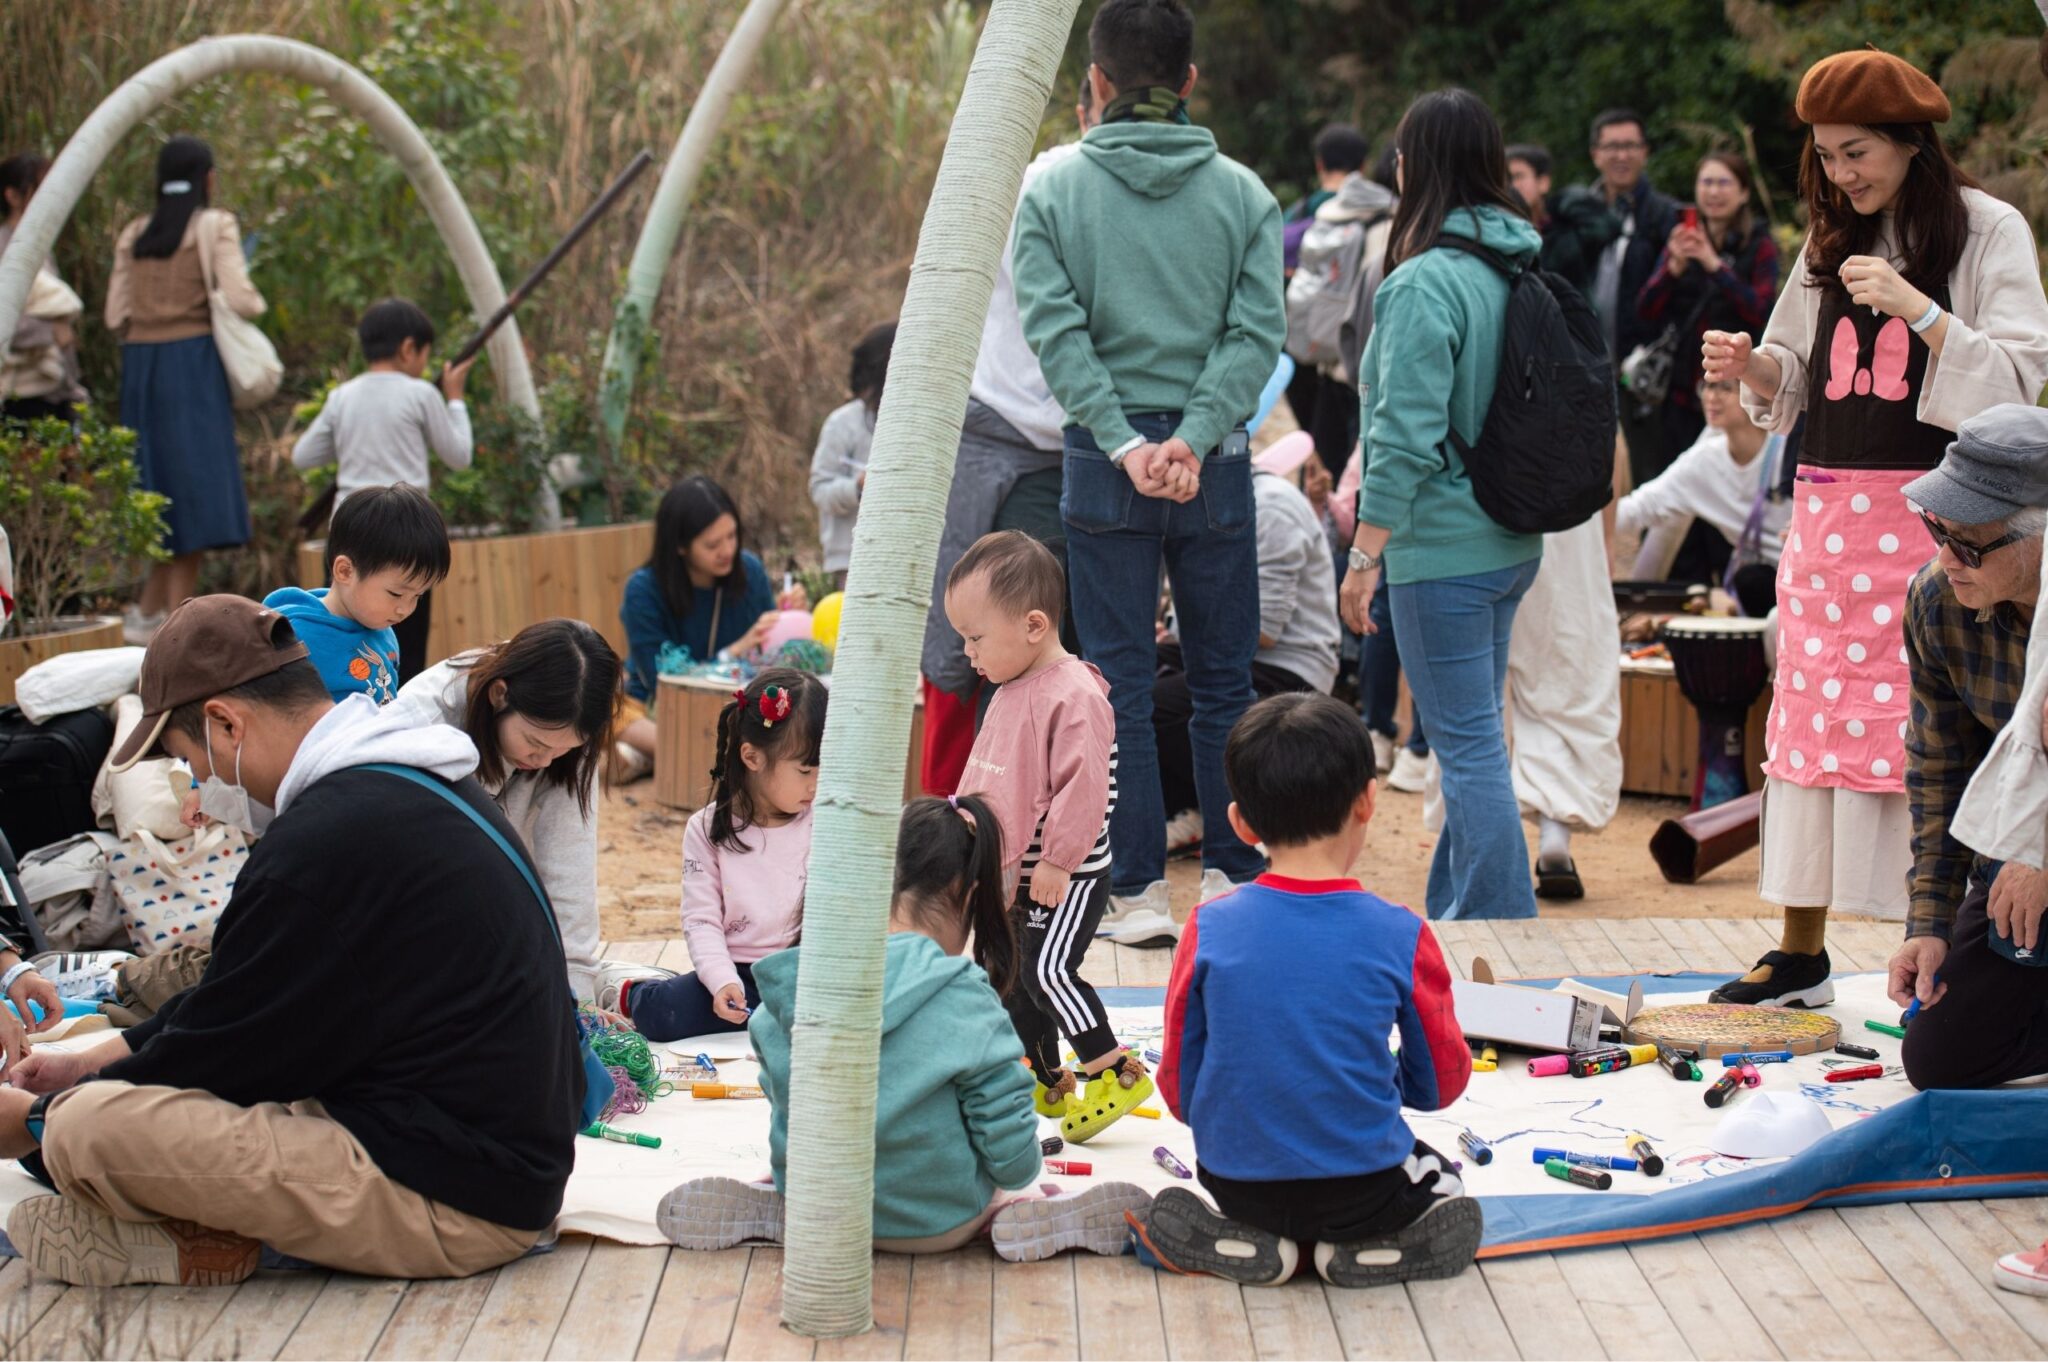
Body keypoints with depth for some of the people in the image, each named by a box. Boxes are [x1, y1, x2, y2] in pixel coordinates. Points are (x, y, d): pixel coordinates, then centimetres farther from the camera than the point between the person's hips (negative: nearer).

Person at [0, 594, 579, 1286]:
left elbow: (227, 1043, -9)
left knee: (84, 1131, -23)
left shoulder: (327, 841, -20)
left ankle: (201, 1242, 3)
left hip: (450, 1203, -11)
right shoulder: (414, 786, 12)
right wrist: (95, 1061, 23)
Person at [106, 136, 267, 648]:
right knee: (197, 487, -2)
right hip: (193, 360, -6)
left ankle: (147, 612, 16)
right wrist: (257, 301, 9)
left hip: (140, 363, 6)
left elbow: (116, 316, 8)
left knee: (165, 488, 16)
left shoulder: (133, 235, 10)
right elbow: (240, 299, -13)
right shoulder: (215, 227, -4)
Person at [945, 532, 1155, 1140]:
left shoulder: (1074, 696, -21)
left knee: (1048, 970, -18)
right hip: (1018, 874, 10)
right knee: (1015, 979, 14)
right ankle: (1047, 1082, 27)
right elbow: (988, 779, 22)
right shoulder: (1011, 692, 10)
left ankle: (1113, 1072, -7)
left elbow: (1084, 786, -25)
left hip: (1069, 877, -10)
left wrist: (1058, 860, -23)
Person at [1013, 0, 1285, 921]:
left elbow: (1057, 329, -10)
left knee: (1119, 683, 5)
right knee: (1224, 681, 11)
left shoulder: (1053, 190, -1)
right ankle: (1233, 876, 14)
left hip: (1105, 461, -1)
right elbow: (1258, 331, -7)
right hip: (1218, 464, 1)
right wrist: (1194, 438, -14)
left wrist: (1125, 444, -14)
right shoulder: (1241, 192, 2)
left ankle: (1138, 889, 5)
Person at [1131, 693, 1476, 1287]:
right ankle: (1363, 1247, 1)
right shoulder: (1401, 936, -12)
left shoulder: (1211, 927, -9)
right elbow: (1441, 1083, 0)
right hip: (1363, 1186, -2)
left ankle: (1248, 1239, 5)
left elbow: (1178, 1085, -1)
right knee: (1440, 1180, 31)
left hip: (1234, 1178, 2)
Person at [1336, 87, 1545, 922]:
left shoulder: (1426, 282, -17)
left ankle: (1500, 926, -2)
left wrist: (1365, 554, -14)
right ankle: (1456, 912, 28)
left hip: (1444, 549, -9)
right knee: (1472, 735, 18)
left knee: (1468, 743, -4)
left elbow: (1407, 438, -20)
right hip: (1513, 541, 9)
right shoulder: (1521, 268, 8)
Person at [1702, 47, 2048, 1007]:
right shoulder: (1833, 243, 15)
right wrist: (1753, 367, -2)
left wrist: (1917, 310, -20)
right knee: (1809, 714, 5)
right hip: (1827, 509, 6)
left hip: (1930, 517, -5)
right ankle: (1799, 953, 13)